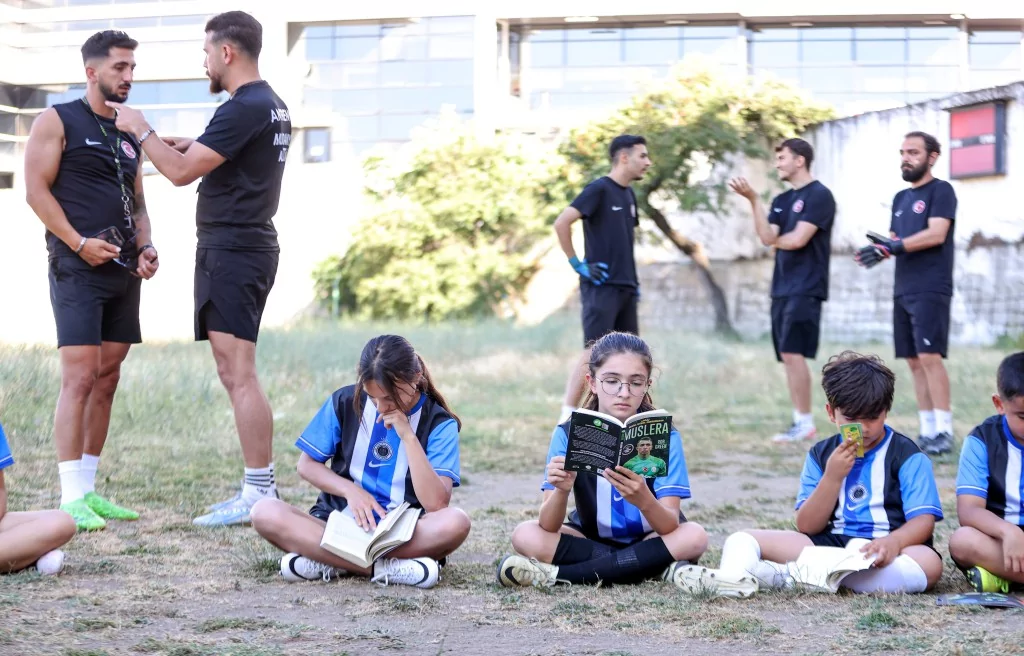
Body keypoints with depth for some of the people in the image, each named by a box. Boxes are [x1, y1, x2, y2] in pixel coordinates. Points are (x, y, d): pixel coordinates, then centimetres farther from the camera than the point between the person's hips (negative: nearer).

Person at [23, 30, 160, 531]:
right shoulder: (58, 122, -1)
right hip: (77, 268, -7)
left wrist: (145, 247, 4)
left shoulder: (128, 133, 19)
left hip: (123, 271, 7)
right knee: (80, 378, -12)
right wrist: (80, 243, -16)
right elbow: (36, 190, -8)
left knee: (107, 381, 7)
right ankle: (71, 499, -11)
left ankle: (89, 490, 13)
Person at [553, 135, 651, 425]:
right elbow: (562, 222, -20)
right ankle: (567, 417, -6)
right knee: (594, 353, -10)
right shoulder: (599, 189, -11)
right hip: (601, 288, -8)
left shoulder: (628, 194, 14)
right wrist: (577, 264, -17)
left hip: (625, 289, 8)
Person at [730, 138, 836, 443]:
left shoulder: (819, 195, -7)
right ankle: (799, 421, 9)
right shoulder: (781, 200, 17)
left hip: (805, 289, -8)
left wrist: (777, 240, 6)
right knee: (787, 357, 6)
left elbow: (798, 239, -15)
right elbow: (767, 237, 2)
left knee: (793, 353, -13)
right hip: (782, 288, 8)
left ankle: (805, 423, -8)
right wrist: (753, 200, -6)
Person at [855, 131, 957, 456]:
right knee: (914, 361, 6)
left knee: (930, 357, -15)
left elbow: (936, 234, -15)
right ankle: (928, 430, 9)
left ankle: (944, 432, -13)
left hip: (930, 290, -8)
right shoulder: (901, 198, 20)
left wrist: (893, 246, -20)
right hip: (903, 291, 8)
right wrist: (879, 249, -4)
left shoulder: (941, 191, -3)